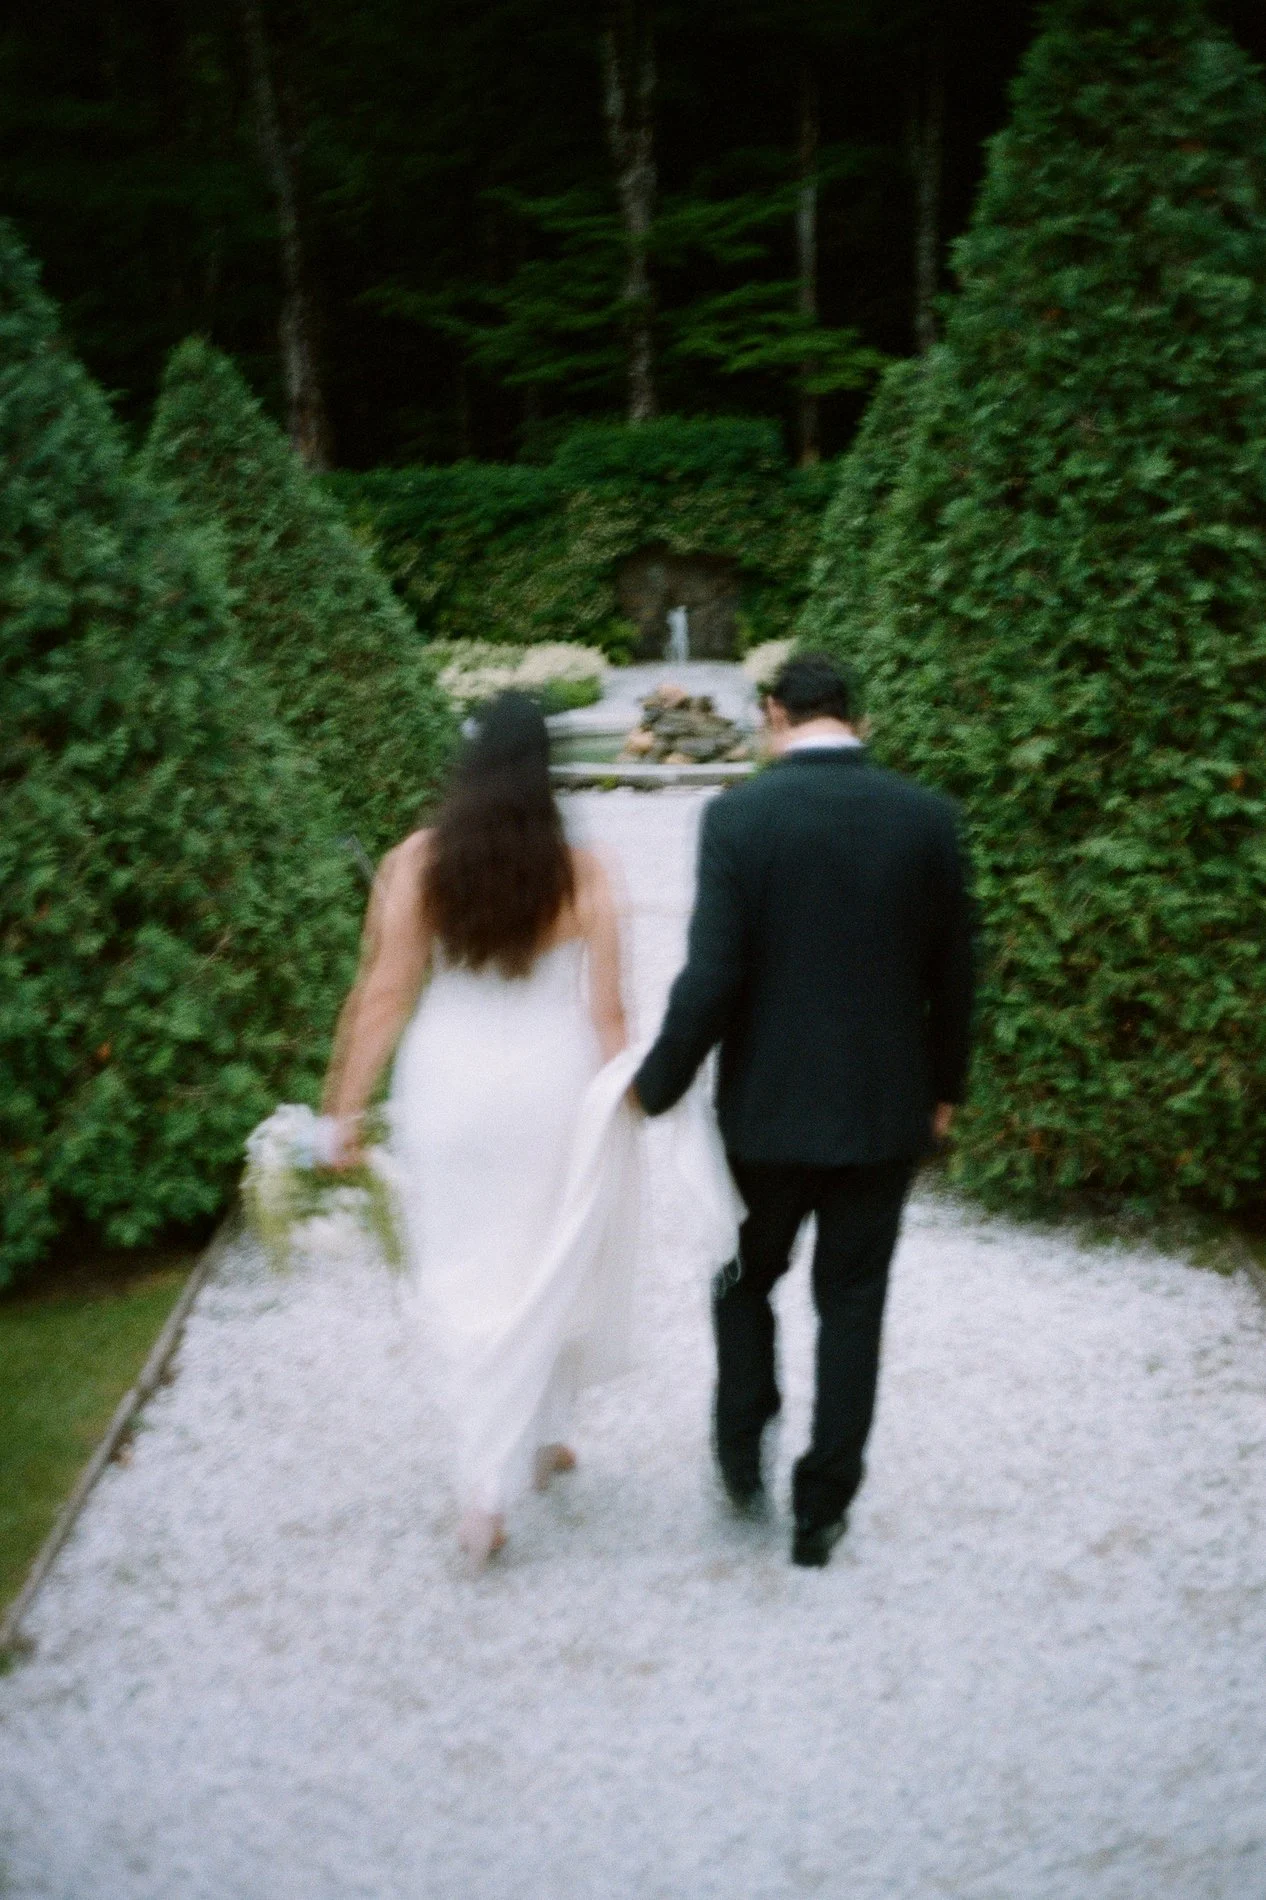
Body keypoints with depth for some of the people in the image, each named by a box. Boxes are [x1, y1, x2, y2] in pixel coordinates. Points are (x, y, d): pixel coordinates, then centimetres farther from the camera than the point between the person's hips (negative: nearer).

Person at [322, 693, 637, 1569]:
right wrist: (622, 1099, 5)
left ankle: (530, 1439, 29)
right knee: (538, 1282, 12)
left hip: (449, 1088, 1)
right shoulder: (580, 873, -10)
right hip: (550, 1091, -1)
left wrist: (348, 1106, 0)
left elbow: (383, 995, -7)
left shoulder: (416, 862, -7)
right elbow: (605, 1010, -8)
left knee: (474, 1279, 18)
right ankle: (490, 1487, 15)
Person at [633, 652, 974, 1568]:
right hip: (885, 1109, 2)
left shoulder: (737, 816, -12)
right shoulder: (929, 816, -4)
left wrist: (656, 1086, -2)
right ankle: (823, 1508, 21)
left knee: (747, 1276, 23)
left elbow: (710, 980, -16)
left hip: (768, 1108, -2)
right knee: (852, 1303, 14)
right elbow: (953, 974, 2)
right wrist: (944, 1089, 16)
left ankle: (743, 1453, 27)